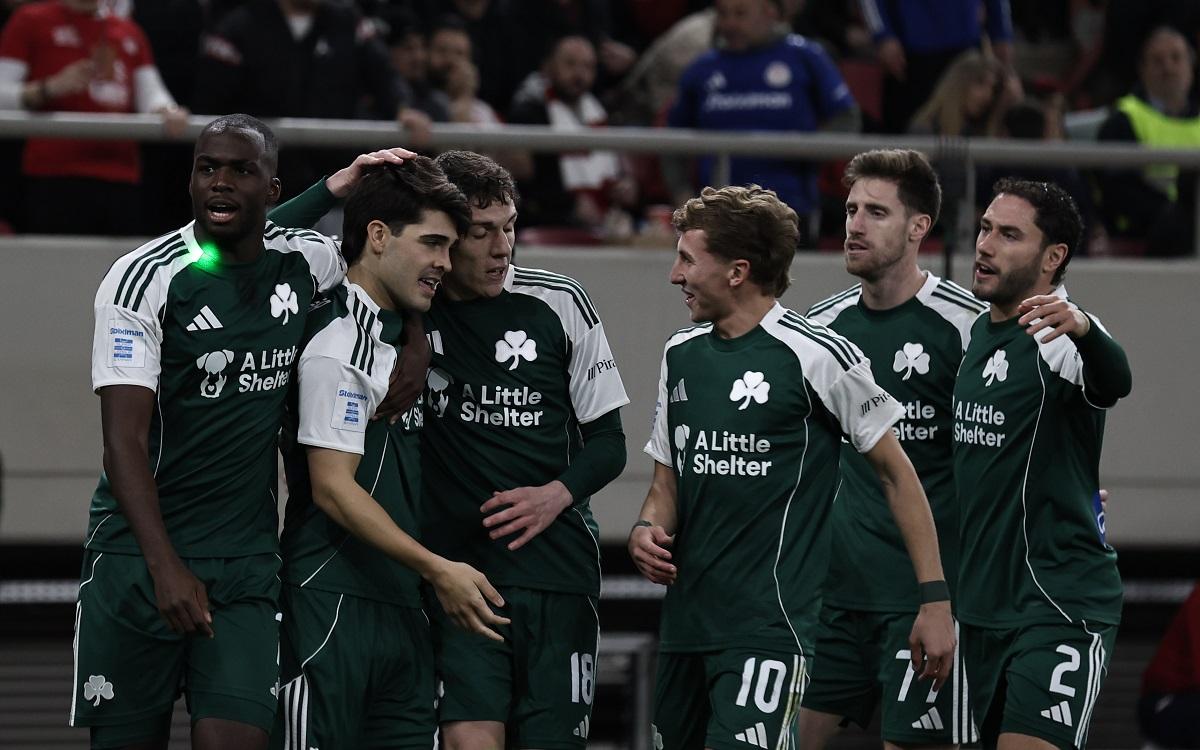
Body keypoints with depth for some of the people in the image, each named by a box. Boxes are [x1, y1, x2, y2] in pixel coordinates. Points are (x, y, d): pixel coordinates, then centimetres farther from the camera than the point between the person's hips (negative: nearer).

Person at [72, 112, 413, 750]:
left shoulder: (306, 262, 5)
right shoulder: (144, 278, -9)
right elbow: (124, 440, -14)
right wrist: (165, 566, -25)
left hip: (247, 563, 3)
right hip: (140, 554, -3)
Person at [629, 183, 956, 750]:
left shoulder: (816, 355, -9)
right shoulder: (682, 353, 12)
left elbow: (896, 472, -4)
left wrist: (935, 597, -7)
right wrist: (647, 531, -3)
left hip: (771, 623, -7)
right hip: (685, 618, 7)